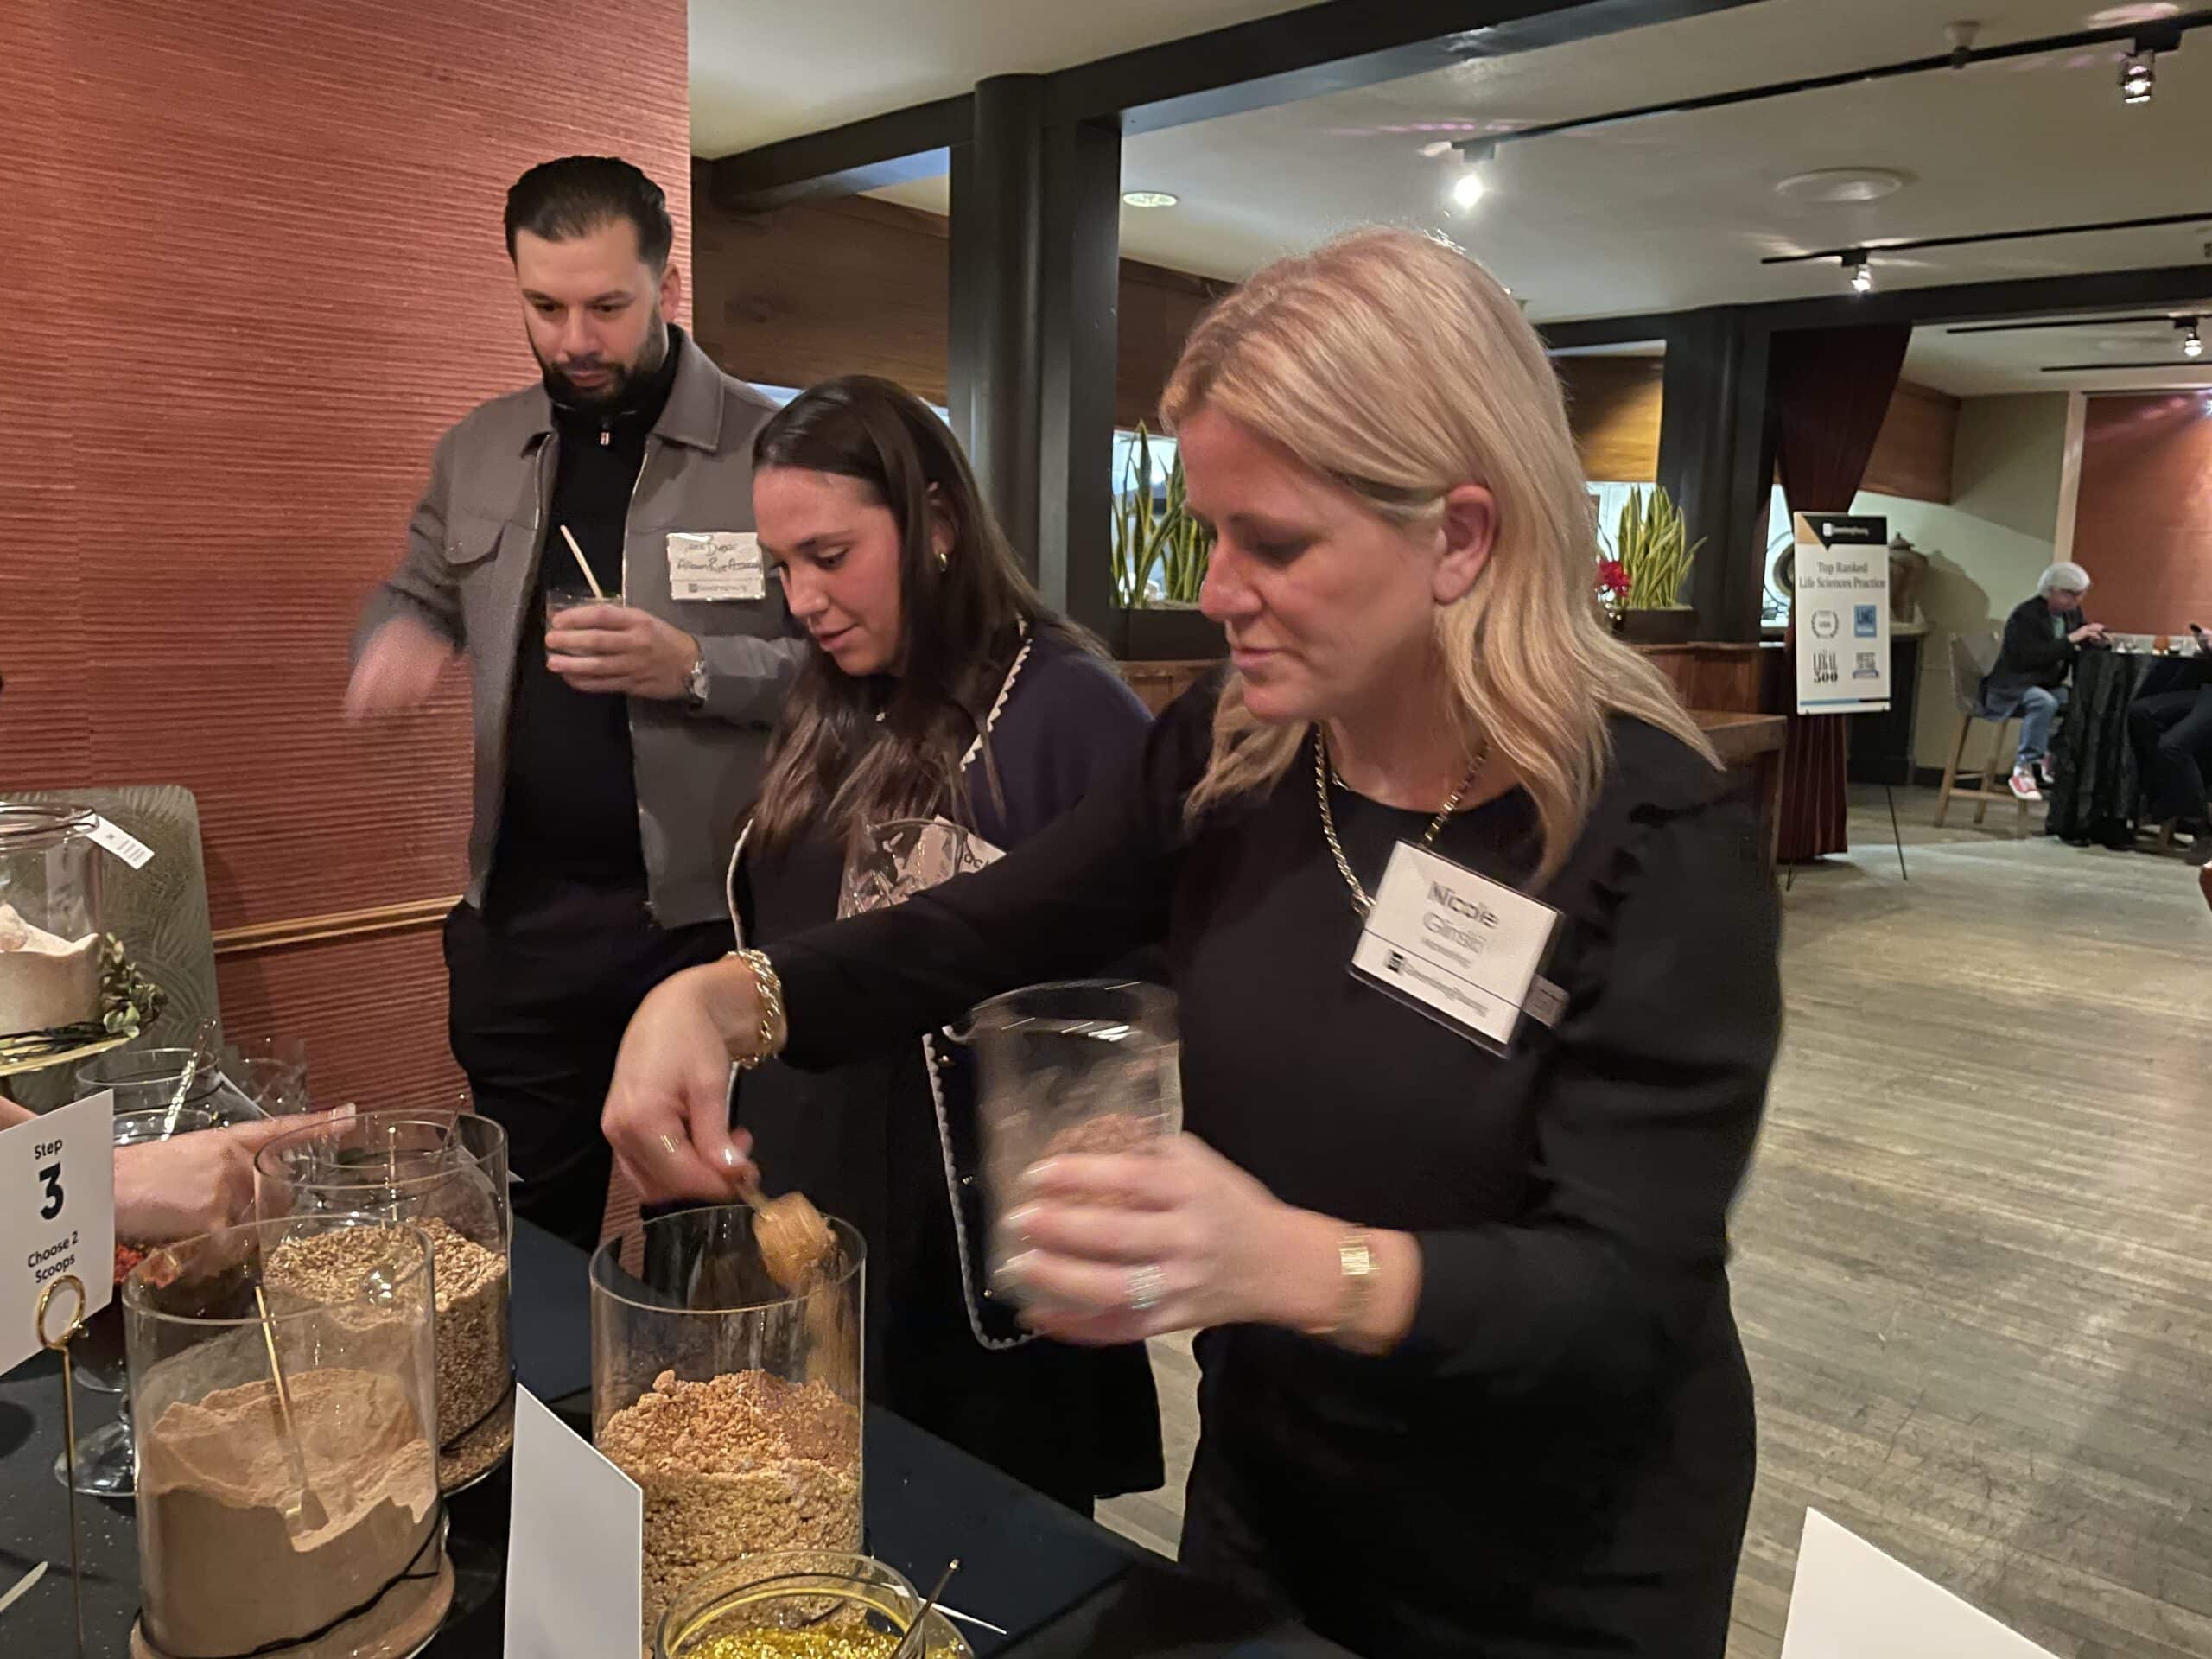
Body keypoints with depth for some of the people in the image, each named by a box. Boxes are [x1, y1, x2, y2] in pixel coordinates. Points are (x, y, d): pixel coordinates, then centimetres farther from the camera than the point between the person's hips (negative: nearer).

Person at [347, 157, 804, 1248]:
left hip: (707, 913, -4)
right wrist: (395, 637, -3)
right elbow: (417, 595, 21)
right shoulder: (476, 452, 9)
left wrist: (692, 667, -23)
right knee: (526, 1243, 17)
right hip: (517, 914, 5)